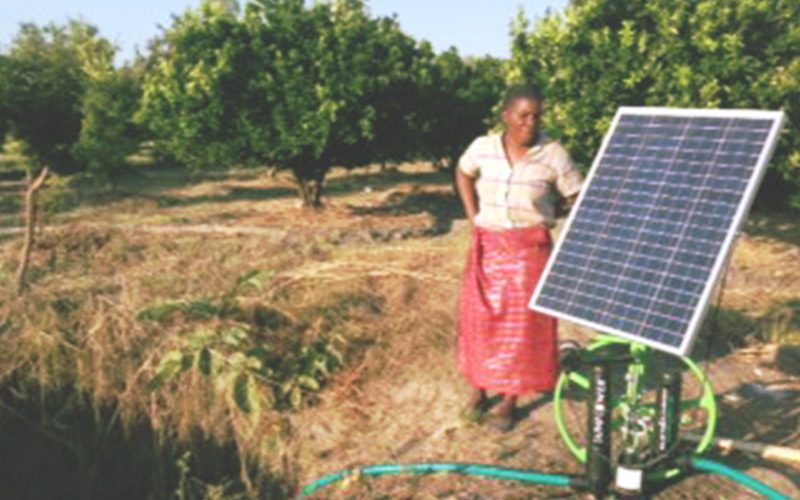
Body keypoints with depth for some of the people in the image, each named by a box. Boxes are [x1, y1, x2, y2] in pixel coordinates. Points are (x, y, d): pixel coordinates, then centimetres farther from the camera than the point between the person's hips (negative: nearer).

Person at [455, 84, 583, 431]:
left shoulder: (553, 155, -10)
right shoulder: (483, 147, -3)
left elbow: (578, 199, -3)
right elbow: (463, 173, 17)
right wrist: (472, 215, 9)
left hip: (529, 249, -2)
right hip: (487, 246, 2)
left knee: (522, 324, 3)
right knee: (479, 319, 8)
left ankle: (510, 401, 17)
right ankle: (478, 391, 26)